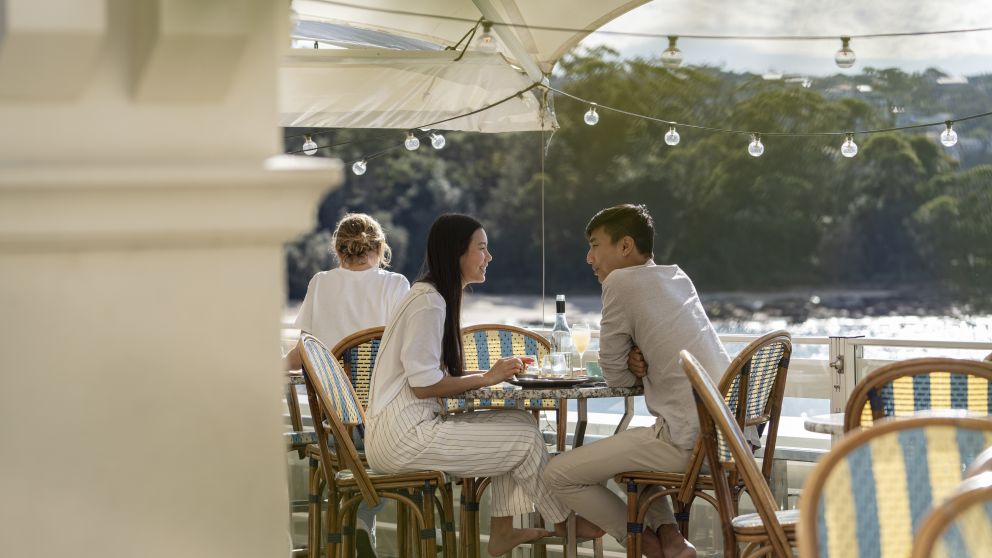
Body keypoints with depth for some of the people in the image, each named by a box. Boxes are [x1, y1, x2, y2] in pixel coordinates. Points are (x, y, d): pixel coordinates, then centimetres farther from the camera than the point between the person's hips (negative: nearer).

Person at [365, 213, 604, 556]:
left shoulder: (440, 297, 16)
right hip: (402, 435, -10)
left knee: (521, 422, 3)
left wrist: (494, 374, 0)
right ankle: (563, 522, 13)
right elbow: (424, 385, -20)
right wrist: (486, 378, -10)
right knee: (525, 438, -7)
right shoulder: (428, 302, -16)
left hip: (415, 426, 10)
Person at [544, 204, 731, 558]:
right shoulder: (678, 277, 17)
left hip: (691, 441, -9)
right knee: (627, 447, 34)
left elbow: (614, 375, -1)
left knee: (558, 475, 0)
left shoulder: (622, 281, -6)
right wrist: (640, 363, 6)